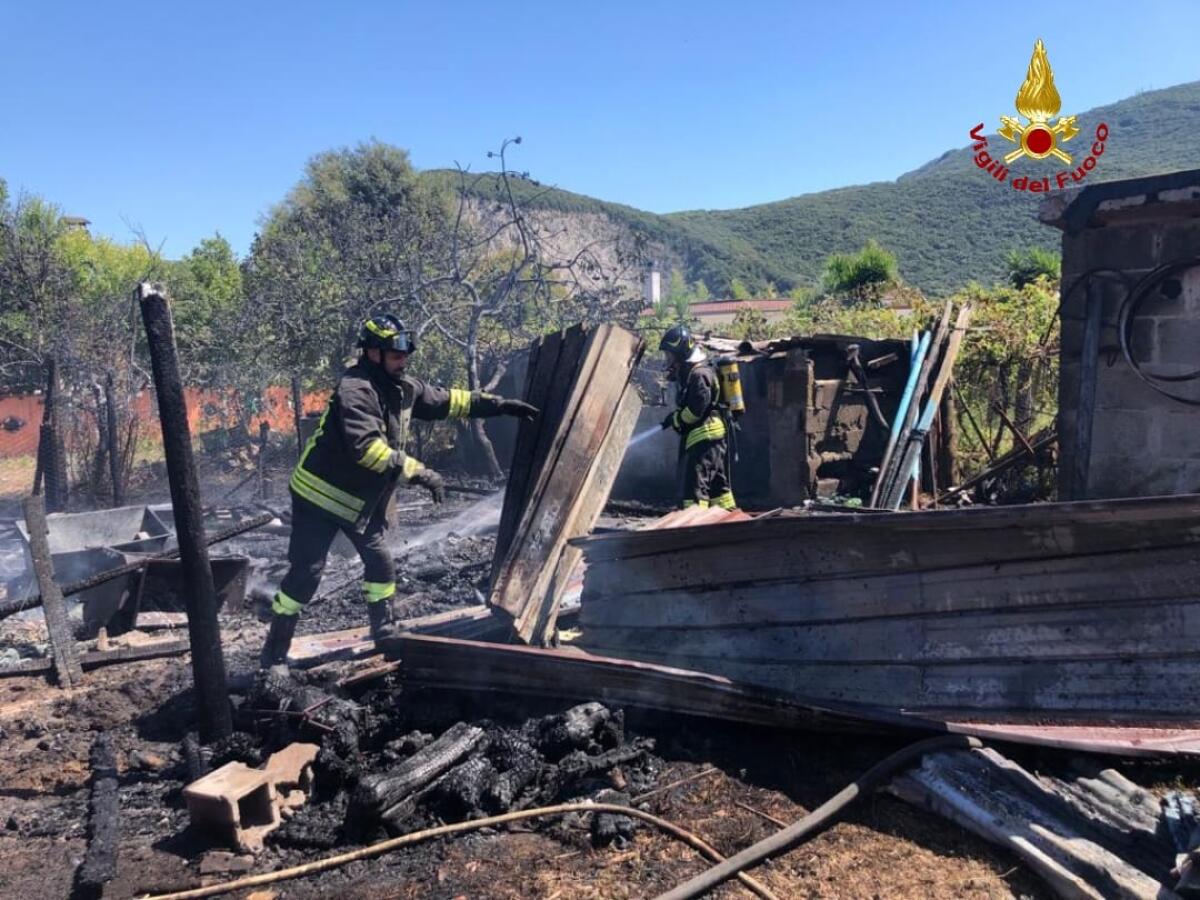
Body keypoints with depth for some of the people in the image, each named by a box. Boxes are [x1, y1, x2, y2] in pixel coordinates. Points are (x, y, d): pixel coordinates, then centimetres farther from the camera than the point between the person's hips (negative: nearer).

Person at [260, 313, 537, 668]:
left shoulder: (403, 387, 1)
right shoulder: (355, 390, -25)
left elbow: (447, 400, 13)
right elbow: (367, 447, -36)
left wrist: (500, 404, 10)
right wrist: (419, 473, -35)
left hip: (362, 500, 8)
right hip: (321, 495, -8)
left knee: (381, 562, 8)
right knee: (305, 574, -4)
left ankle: (384, 636, 22)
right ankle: (274, 655, 9)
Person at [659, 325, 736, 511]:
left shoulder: (699, 374, -15)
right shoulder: (691, 372, 17)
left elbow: (697, 408, -21)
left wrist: (676, 420, -8)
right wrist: (677, 417, 4)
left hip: (705, 436, -11)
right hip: (714, 438, 11)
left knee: (695, 482, -13)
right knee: (717, 482, 16)